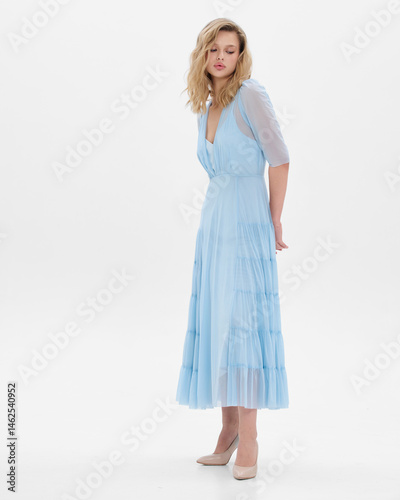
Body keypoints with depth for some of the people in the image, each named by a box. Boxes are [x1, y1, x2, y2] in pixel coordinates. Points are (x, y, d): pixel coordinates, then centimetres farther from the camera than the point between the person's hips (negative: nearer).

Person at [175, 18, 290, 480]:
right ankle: (228, 432, 16)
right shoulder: (204, 109, 15)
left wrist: (273, 221, -5)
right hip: (213, 225, 7)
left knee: (241, 323, -10)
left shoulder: (251, 94, -6)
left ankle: (248, 440, -2)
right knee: (214, 324, 6)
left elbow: (279, 158, -9)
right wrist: (218, 221, 14)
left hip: (247, 225, -7)